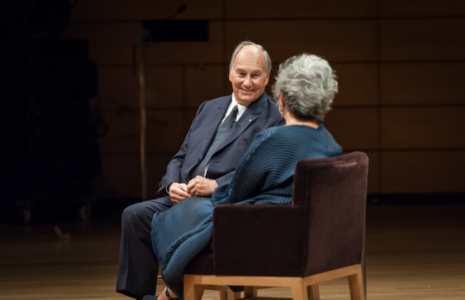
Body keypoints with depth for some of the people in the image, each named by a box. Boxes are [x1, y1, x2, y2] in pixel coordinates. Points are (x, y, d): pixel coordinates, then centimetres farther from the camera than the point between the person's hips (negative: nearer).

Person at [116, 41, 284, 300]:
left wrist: (215, 186, -22)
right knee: (135, 215, -17)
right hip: (183, 197, 7)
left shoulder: (275, 118, 0)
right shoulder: (209, 109, 22)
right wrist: (172, 185, -1)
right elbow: (181, 157, 21)